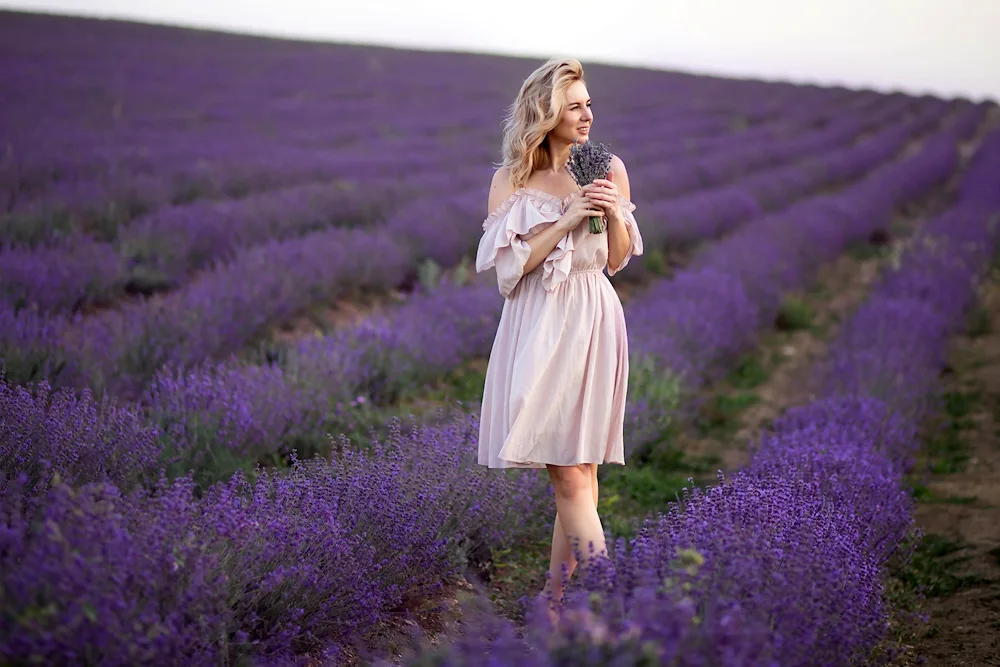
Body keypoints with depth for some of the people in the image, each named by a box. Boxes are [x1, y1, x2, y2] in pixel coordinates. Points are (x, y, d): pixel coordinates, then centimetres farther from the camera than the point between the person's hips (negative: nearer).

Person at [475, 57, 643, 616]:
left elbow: (617, 260, 12)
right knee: (568, 471, -7)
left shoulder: (610, 168, 7)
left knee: (576, 468, 2)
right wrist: (568, 219, -13)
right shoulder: (511, 181, 3)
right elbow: (509, 265, -5)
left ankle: (558, 593, 13)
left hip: (593, 323, 1)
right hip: (538, 327, -1)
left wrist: (615, 215, -7)